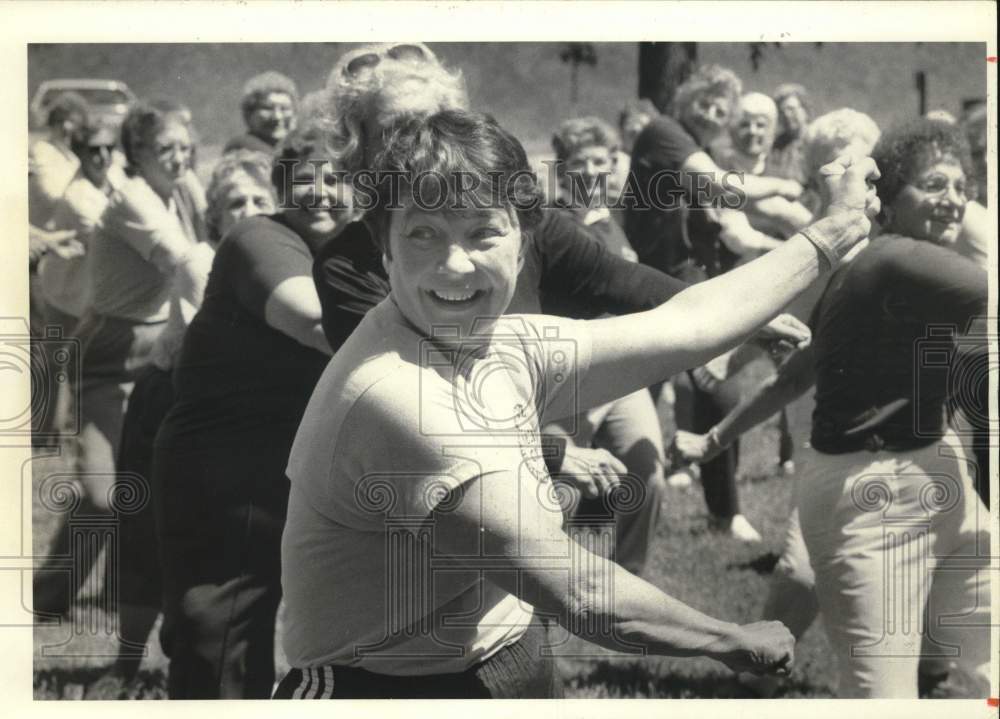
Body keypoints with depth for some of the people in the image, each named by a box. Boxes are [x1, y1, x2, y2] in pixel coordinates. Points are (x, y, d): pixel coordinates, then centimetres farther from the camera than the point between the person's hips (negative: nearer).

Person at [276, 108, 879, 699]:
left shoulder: (503, 347, 1)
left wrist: (833, 232, 20)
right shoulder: (398, 394, -25)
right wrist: (740, 643, -10)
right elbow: (577, 593, -23)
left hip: (519, 676, 8)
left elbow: (684, 325, 13)